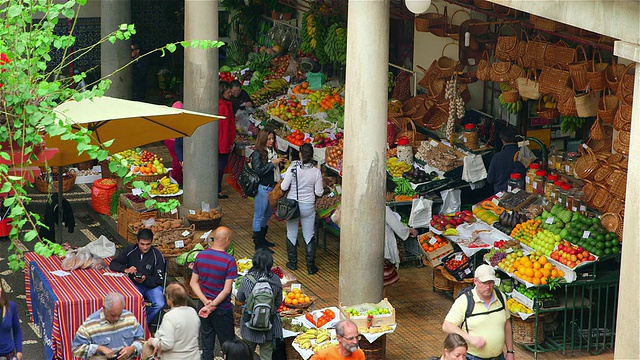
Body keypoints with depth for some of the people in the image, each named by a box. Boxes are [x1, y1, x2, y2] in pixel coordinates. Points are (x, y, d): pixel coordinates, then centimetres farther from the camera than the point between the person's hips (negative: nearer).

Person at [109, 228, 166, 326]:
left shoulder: (157, 255, -10)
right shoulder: (130, 250, -3)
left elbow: (159, 280, -9)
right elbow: (113, 264, 1)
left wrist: (145, 280, -29)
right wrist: (125, 269, -20)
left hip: (152, 285, -1)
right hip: (134, 284, 1)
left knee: (159, 304, -31)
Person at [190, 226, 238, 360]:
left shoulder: (200, 256, -2)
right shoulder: (229, 261, -18)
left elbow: (193, 283, -2)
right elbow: (227, 290, -21)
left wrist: (206, 302, -8)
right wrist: (212, 306, -14)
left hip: (203, 306, 5)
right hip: (222, 309, -5)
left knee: (206, 345, 15)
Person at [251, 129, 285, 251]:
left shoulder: (273, 151, 8)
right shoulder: (257, 154, -14)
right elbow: (258, 170, -22)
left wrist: (280, 164, -1)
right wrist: (272, 163, -19)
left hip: (272, 187, 8)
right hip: (262, 188, -8)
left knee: (267, 214, 20)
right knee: (259, 216, 1)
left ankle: (261, 239, 35)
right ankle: (258, 244, 7)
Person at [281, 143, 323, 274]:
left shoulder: (293, 168, -15)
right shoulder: (316, 171, -11)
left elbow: (284, 187, -12)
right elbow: (319, 192, -7)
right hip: (308, 207, 1)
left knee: (291, 235, 16)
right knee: (309, 236, 10)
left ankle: (292, 262, 24)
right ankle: (311, 266, 12)